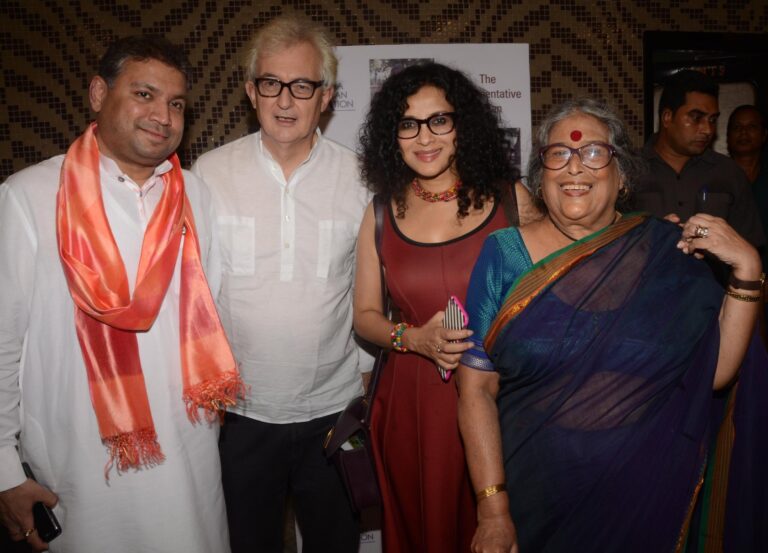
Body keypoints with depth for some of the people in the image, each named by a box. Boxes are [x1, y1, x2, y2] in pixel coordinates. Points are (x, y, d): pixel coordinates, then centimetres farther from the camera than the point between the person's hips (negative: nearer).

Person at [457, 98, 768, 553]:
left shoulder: (667, 251, -3)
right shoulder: (505, 255, -9)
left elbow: (716, 372, -5)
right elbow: (477, 388, -10)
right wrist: (493, 510, -12)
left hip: (645, 493, 2)